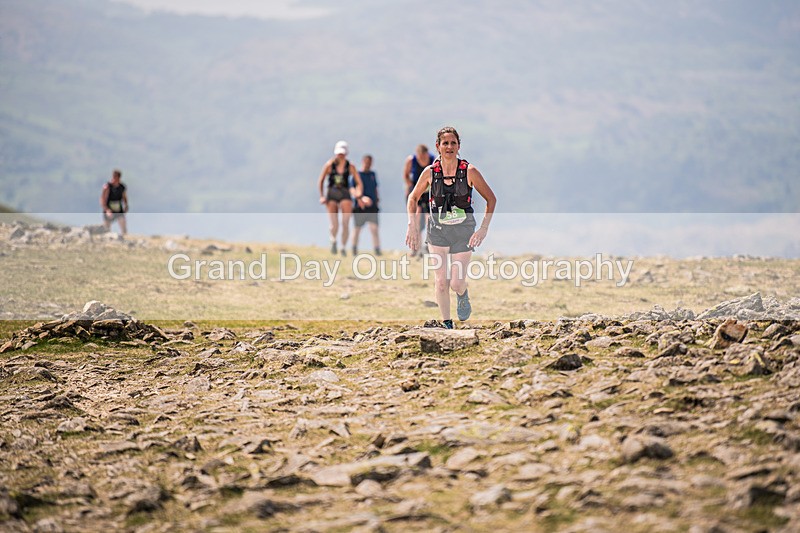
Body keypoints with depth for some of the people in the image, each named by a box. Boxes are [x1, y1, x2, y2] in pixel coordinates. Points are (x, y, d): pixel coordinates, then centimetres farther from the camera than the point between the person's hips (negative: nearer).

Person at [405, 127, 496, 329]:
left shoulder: (469, 171, -11)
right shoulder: (430, 172, -6)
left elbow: (491, 199, -4)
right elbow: (413, 198, 9)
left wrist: (484, 229, -11)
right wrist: (412, 226, -1)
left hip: (463, 230, -1)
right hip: (437, 230, 1)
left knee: (457, 283, -5)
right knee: (441, 281, -4)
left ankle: (463, 295, 33)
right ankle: (446, 324, 12)